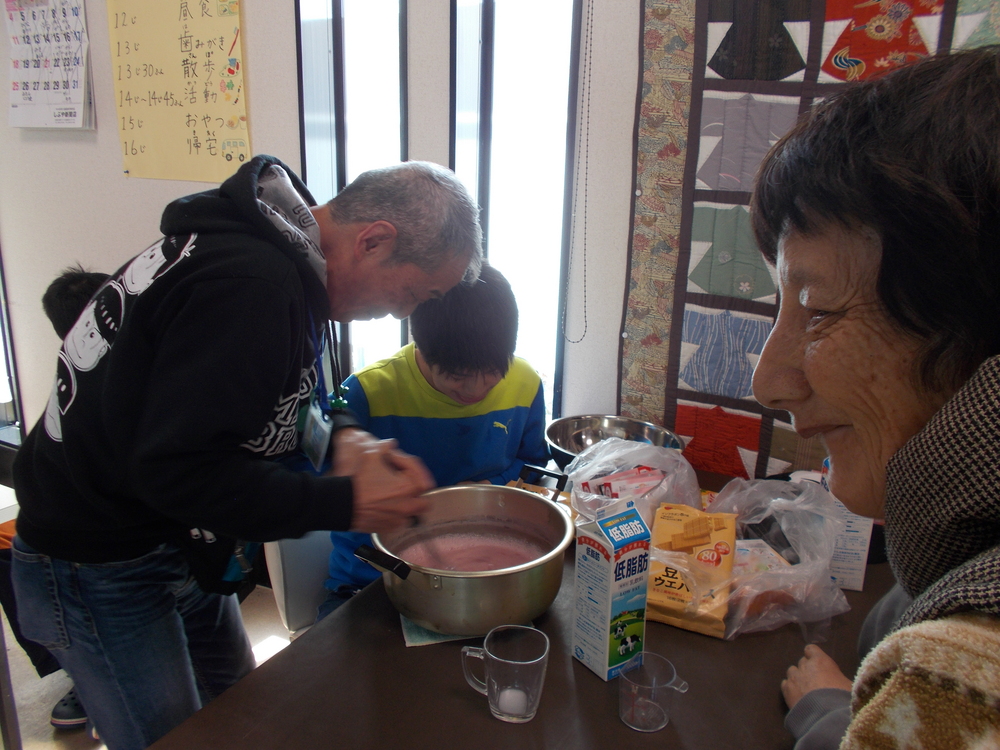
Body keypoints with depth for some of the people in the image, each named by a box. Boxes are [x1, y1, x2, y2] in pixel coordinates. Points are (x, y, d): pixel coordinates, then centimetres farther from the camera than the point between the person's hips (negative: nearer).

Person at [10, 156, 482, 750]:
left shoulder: (272, 245, -1)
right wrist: (344, 504, -27)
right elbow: (176, 470, -32)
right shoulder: (248, 285, -32)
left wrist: (341, 436, -8)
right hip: (99, 567, -9)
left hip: (175, 542, 9)